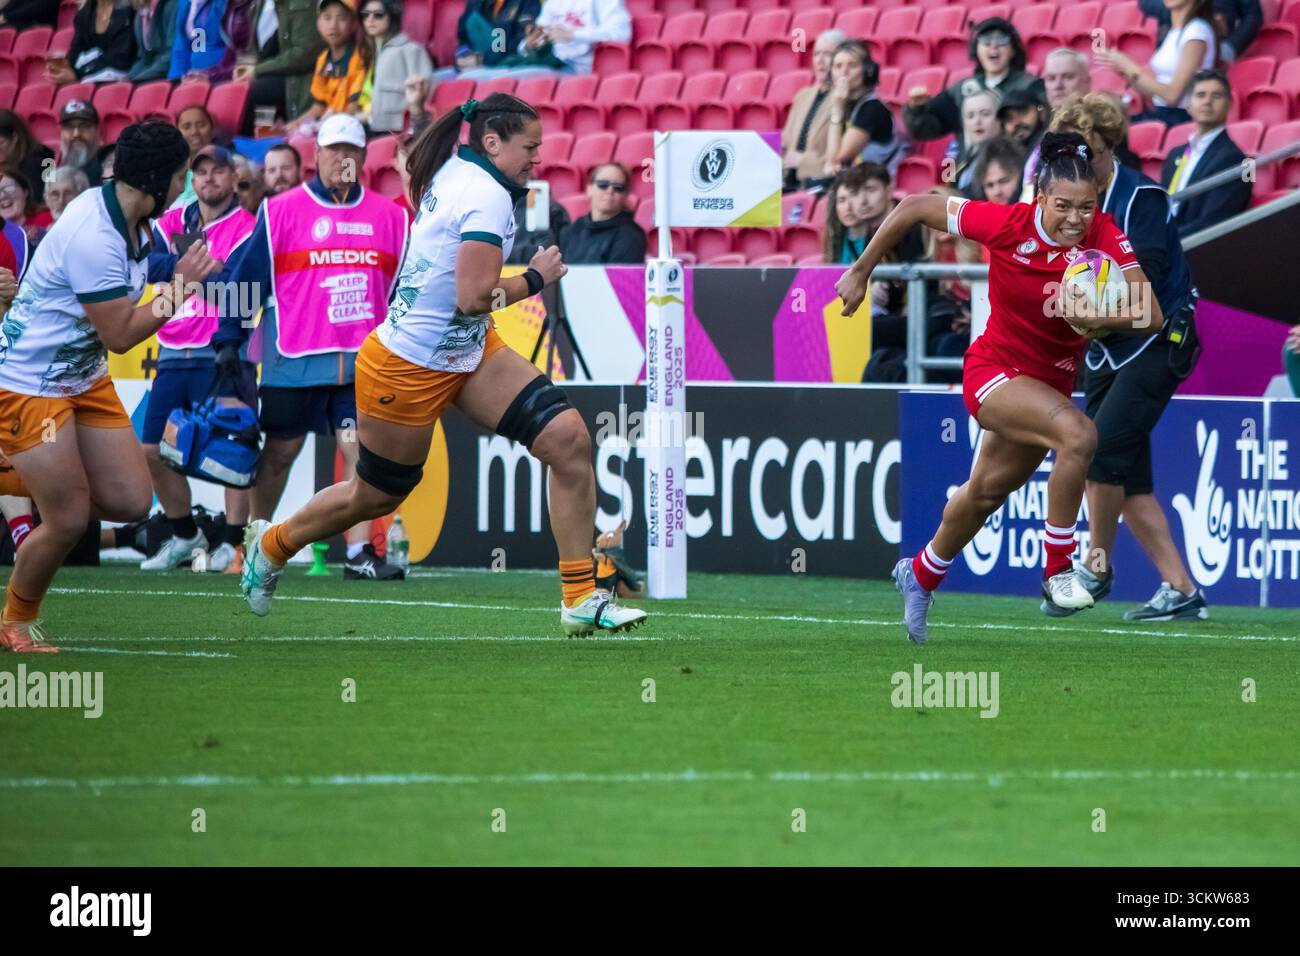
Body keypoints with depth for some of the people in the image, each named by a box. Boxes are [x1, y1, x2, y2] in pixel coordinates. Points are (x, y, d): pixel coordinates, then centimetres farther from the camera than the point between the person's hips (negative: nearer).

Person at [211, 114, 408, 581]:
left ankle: (360, 554, -9)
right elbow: (242, 276, 2)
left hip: (364, 362, 2)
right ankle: (255, 543, 27)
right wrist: (229, 342, -1)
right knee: (278, 453, 10)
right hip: (294, 361, -2)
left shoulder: (389, 217, 8)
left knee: (362, 452, -9)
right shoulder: (280, 212, -1)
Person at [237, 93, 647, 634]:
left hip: (469, 353, 9)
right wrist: (535, 278, -15)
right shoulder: (488, 197, -24)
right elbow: (474, 297, -31)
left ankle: (581, 600, -7)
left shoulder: (452, 170, 3)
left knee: (568, 438, -10)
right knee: (375, 497, 12)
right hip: (407, 369, -9)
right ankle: (272, 544, 43)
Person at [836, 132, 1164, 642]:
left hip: (1051, 382, 5)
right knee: (1078, 433, -31)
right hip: (994, 370, -5)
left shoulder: (1104, 236, -18)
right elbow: (915, 207, -13)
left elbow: (1151, 314, -25)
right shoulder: (1008, 224, -24)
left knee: (987, 490, 23)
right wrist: (861, 271, -7)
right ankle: (1058, 571, -18)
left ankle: (921, 575, 50)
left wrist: (1097, 316, -43)